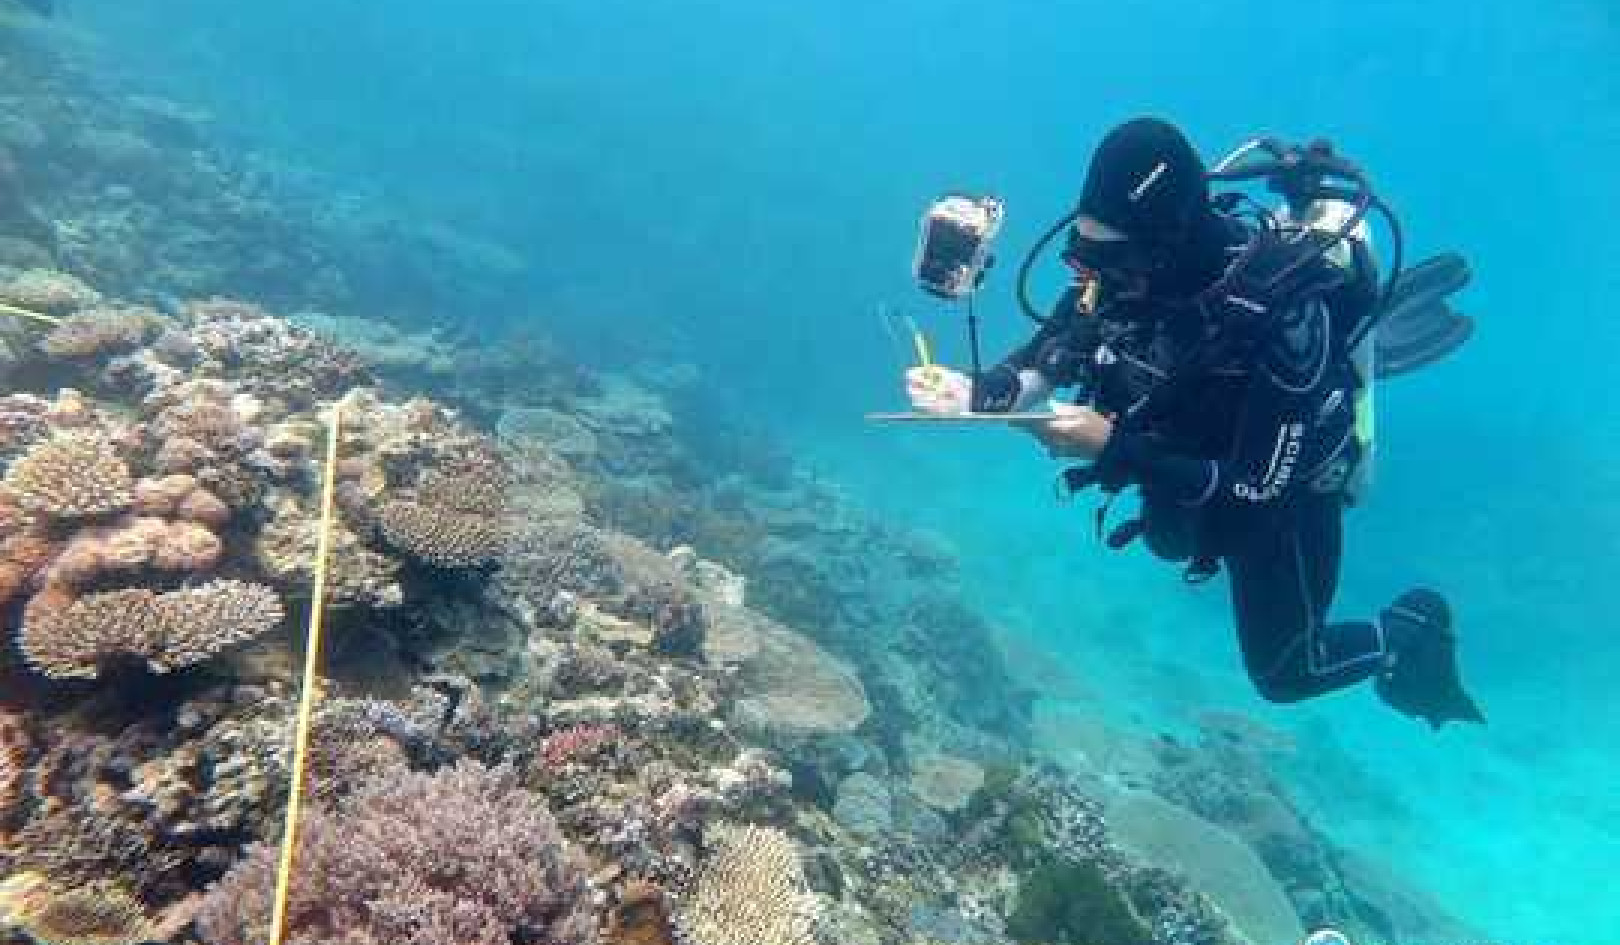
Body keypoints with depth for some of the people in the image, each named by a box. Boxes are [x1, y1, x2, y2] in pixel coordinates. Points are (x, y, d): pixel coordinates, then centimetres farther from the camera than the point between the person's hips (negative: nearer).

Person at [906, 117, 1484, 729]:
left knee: (1283, 672, 14)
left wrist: (1113, 448, -44)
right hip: (1185, 472, 6)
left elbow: (1259, 492, -38)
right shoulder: (1122, 266, -26)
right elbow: (1044, 357, -12)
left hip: (1281, 496, -5)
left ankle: (1410, 631, 40)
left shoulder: (1284, 312, -41)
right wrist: (976, 394, -32)